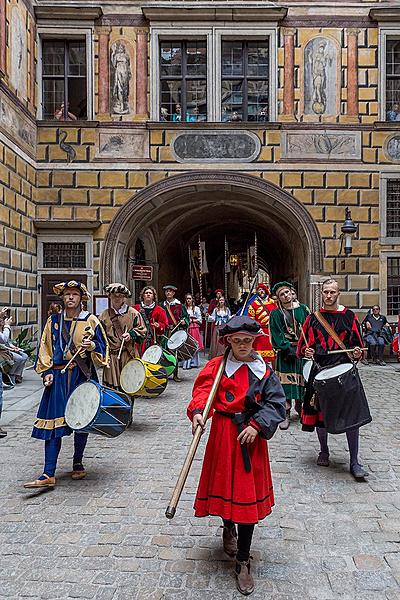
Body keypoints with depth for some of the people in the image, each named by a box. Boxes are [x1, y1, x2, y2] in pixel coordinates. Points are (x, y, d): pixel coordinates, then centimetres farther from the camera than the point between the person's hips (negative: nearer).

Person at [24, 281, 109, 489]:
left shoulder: (91, 321, 2)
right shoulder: (53, 321, 9)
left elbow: (103, 347, 2)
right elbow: (45, 348, 10)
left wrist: (92, 345, -19)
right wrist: (46, 372, 0)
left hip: (83, 376, -1)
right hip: (58, 377, 1)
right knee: (53, 422, -4)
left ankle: (78, 464, 27)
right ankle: (48, 475, -2)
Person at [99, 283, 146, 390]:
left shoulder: (133, 313, 4)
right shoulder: (104, 315, 9)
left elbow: (141, 330, 7)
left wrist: (131, 335, -11)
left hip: (129, 354, -1)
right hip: (111, 356, 1)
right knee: (111, 385, 1)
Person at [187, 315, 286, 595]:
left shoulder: (264, 371, 0)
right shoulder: (217, 366, -1)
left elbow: (276, 403, -6)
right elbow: (203, 390, -15)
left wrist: (258, 425, -20)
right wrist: (197, 412, -35)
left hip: (252, 435, 0)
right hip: (224, 434, 0)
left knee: (249, 494, 3)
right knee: (225, 483, 15)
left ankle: (243, 562, 18)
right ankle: (229, 527, 50)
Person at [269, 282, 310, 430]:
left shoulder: (303, 309, 7)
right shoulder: (275, 314, 2)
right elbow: (276, 335, -3)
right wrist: (289, 347, -13)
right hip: (285, 353, -2)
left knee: (303, 381, 5)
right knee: (285, 383, -5)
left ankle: (300, 407, 25)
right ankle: (285, 414, 2)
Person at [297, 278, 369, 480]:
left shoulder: (349, 317, 5)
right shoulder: (313, 318, 8)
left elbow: (357, 344, 9)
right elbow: (303, 344, 12)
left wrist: (357, 353, -13)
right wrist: (306, 351, -9)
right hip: (320, 371, 2)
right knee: (320, 412, 8)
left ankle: (354, 462, 5)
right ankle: (324, 451, 30)